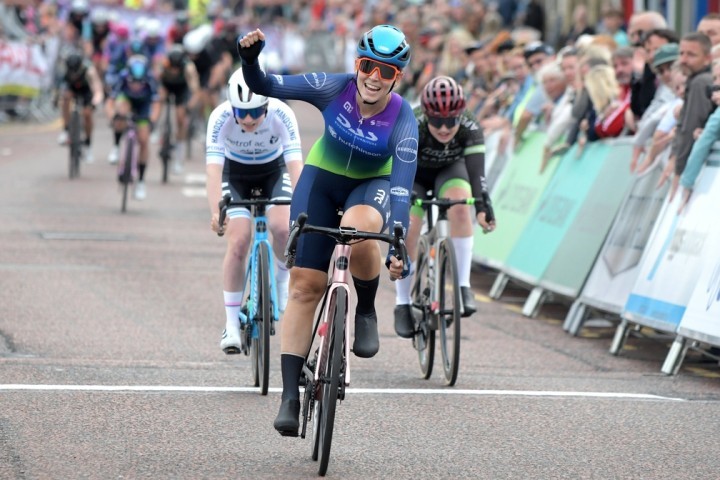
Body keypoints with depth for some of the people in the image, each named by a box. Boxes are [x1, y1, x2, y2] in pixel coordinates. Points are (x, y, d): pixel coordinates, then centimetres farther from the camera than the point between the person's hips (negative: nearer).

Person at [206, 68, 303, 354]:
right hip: (236, 173, 0)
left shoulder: (282, 115, -32)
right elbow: (214, 168, -38)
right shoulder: (221, 117, -32)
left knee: (283, 228, -25)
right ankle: (232, 324, -6)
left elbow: (295, 164, -38)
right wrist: (216, 212, -52)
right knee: (238, 242, -16)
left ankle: (283, 278, 7)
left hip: (274, 172, 0)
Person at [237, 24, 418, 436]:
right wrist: (250, 58, -41)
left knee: (359, 225, -38)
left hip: (372, 185, -1)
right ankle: (290, 396, -4)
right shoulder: (334, 89, -22)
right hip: (322, 178, 1)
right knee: (304, 286, -8)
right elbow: (265, 86, -21)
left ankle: (366, 313, -11)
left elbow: (401, 189, -28)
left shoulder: (403, 121, -24)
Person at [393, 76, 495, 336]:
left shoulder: (470, 127, -30)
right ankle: (402, 303, -5)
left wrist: (483, 207, -50)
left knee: (461, 206, -30)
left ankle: (463, 285, -22)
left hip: (450, 170, 1)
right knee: (407, 229, -21)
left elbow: (476, 170, -36)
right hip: (414, 173, -1)